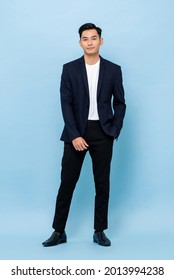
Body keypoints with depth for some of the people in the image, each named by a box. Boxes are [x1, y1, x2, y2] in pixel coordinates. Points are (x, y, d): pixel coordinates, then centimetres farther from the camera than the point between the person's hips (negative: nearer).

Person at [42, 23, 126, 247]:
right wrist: (74, 135, -13)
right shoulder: (69, 69, 0)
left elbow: (120, 103, 8)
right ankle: (59, 232, 14)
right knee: (67, 183, 2)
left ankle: (99, 232, 19)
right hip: (76, 132, -1)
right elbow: (66, 104, -5)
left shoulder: (113, 70, 3)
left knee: (102, 184, 6)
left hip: (102, 133, 1)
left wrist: (114, 131, -2)